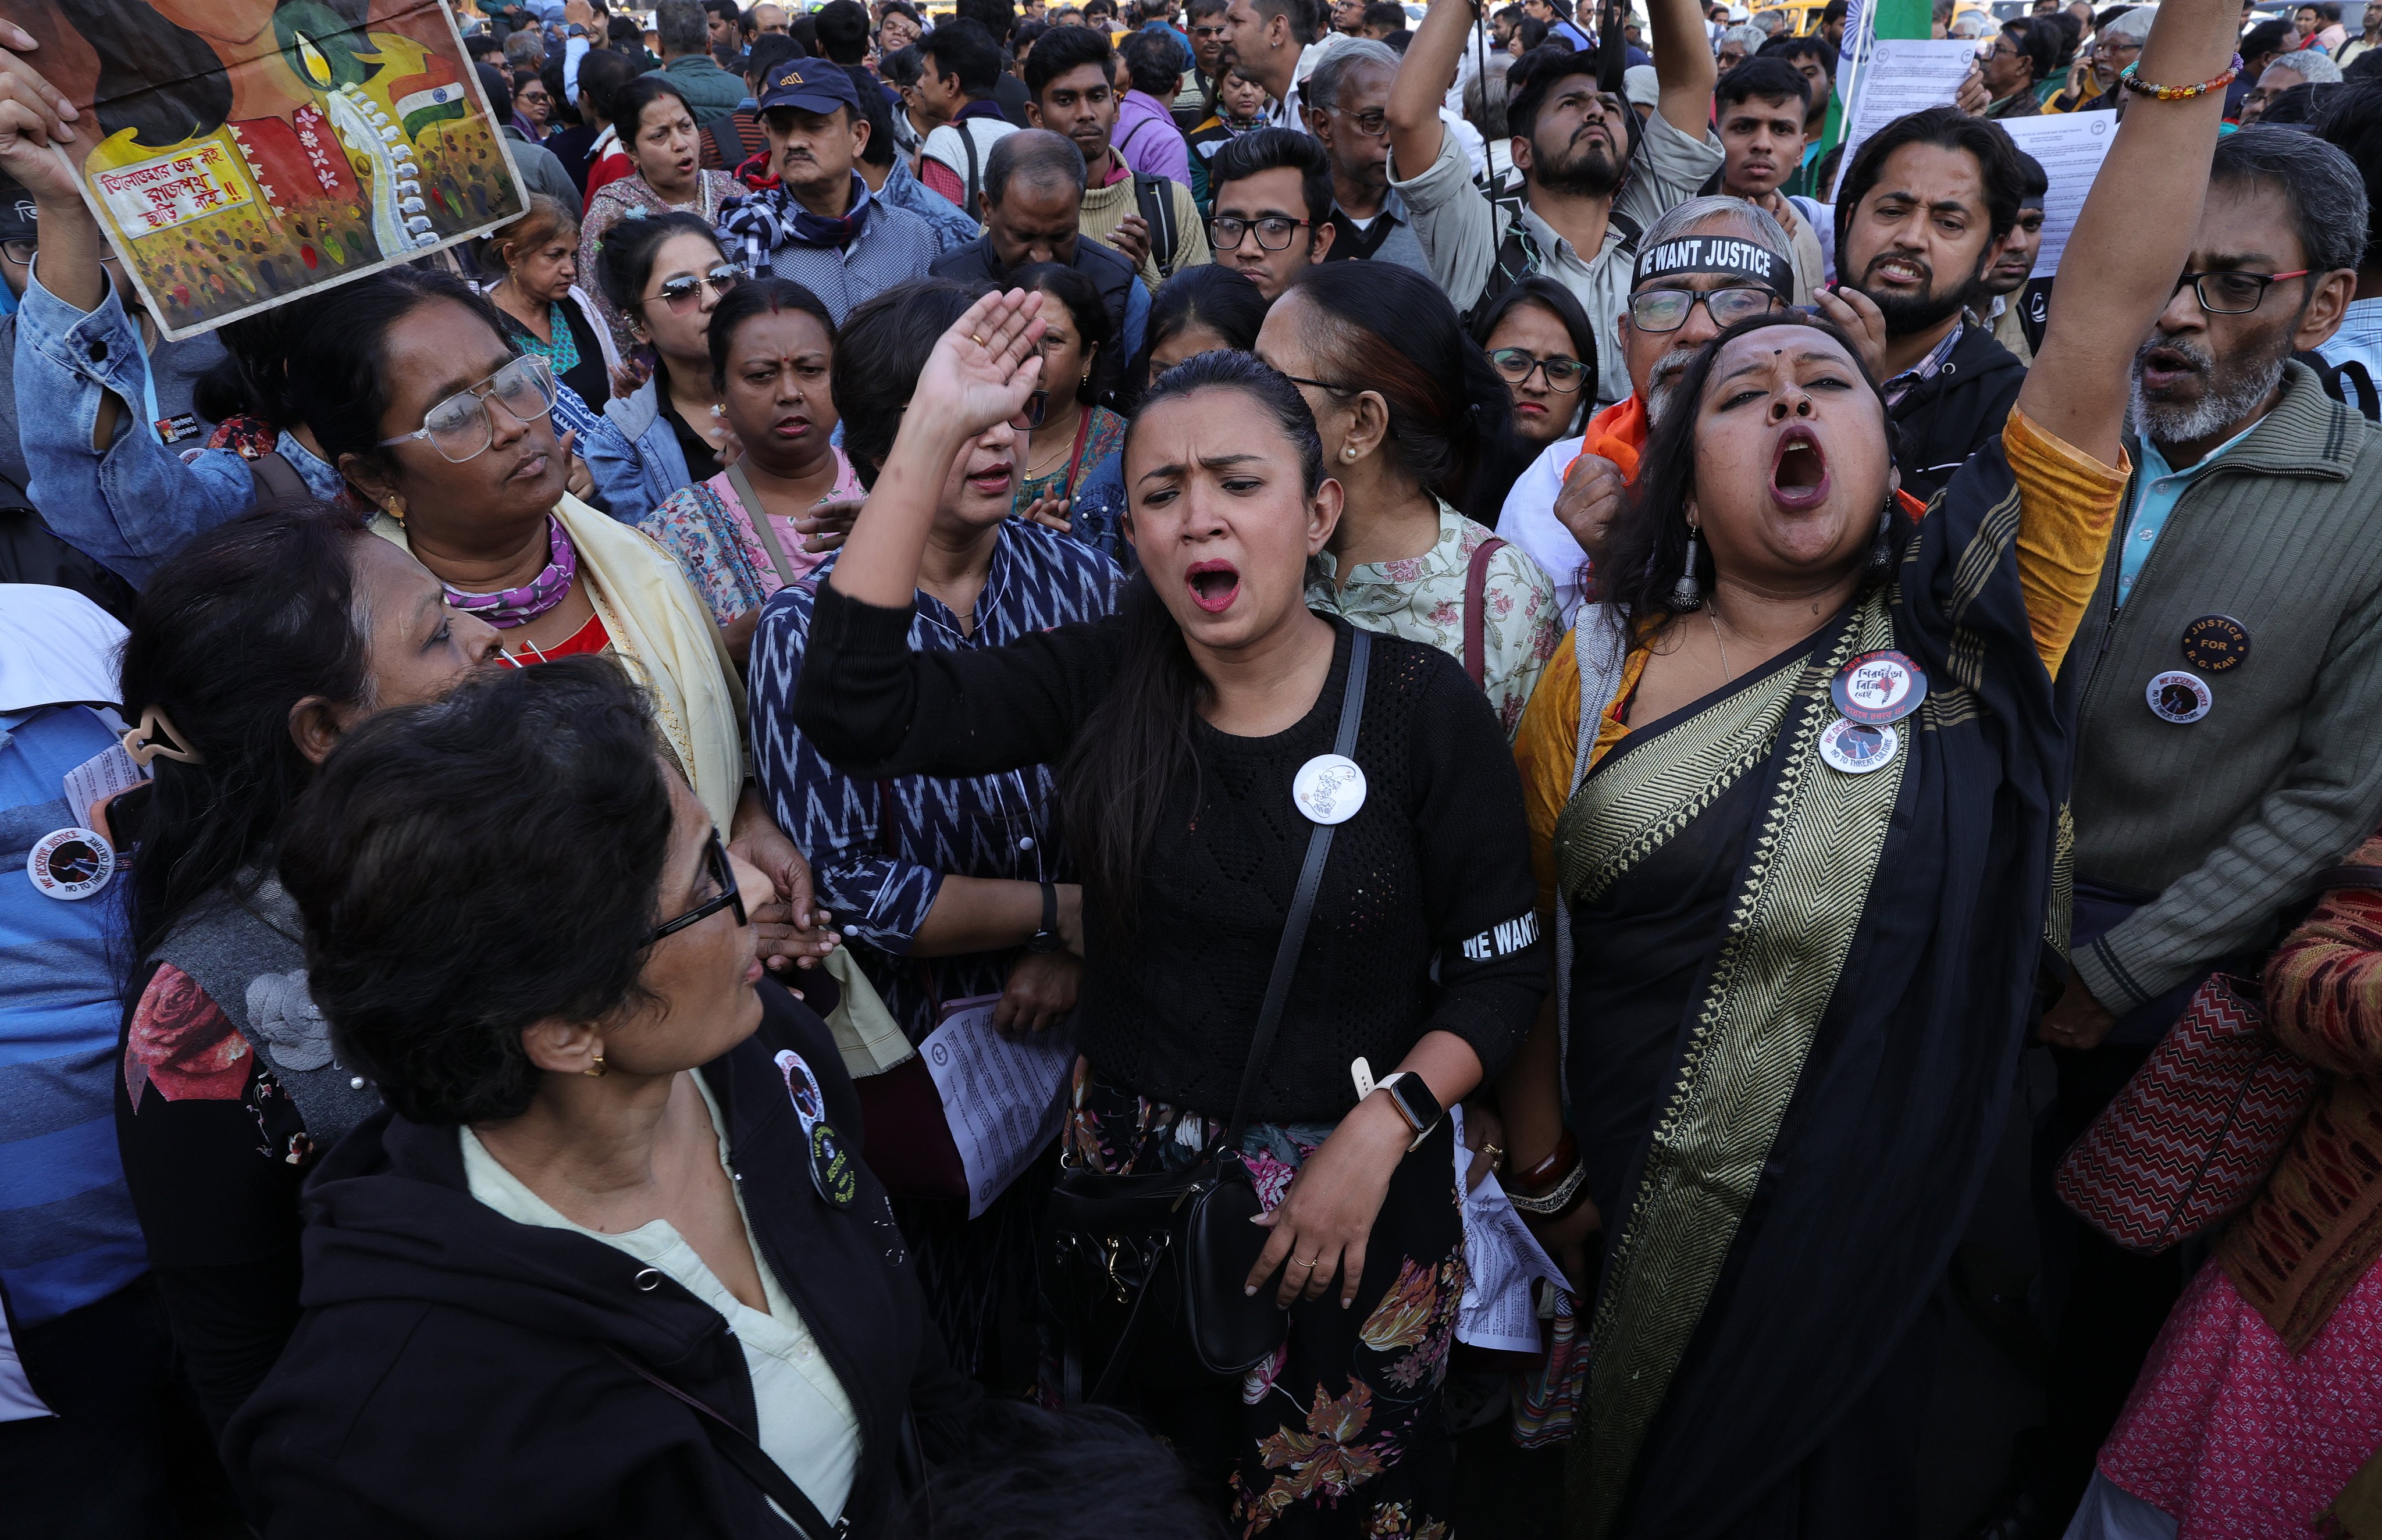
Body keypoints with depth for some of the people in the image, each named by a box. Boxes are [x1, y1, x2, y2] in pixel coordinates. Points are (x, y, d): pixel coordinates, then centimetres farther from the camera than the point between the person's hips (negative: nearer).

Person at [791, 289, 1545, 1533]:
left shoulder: (1424, 708, -13)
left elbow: (1500, 969, -7)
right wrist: (931, 436, -21)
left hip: (1355, 1195, -2)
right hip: (1128, 1173, 2)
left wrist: (1375, 1137, -19)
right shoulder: (1098, 684, -8)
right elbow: (853, 708, -20)